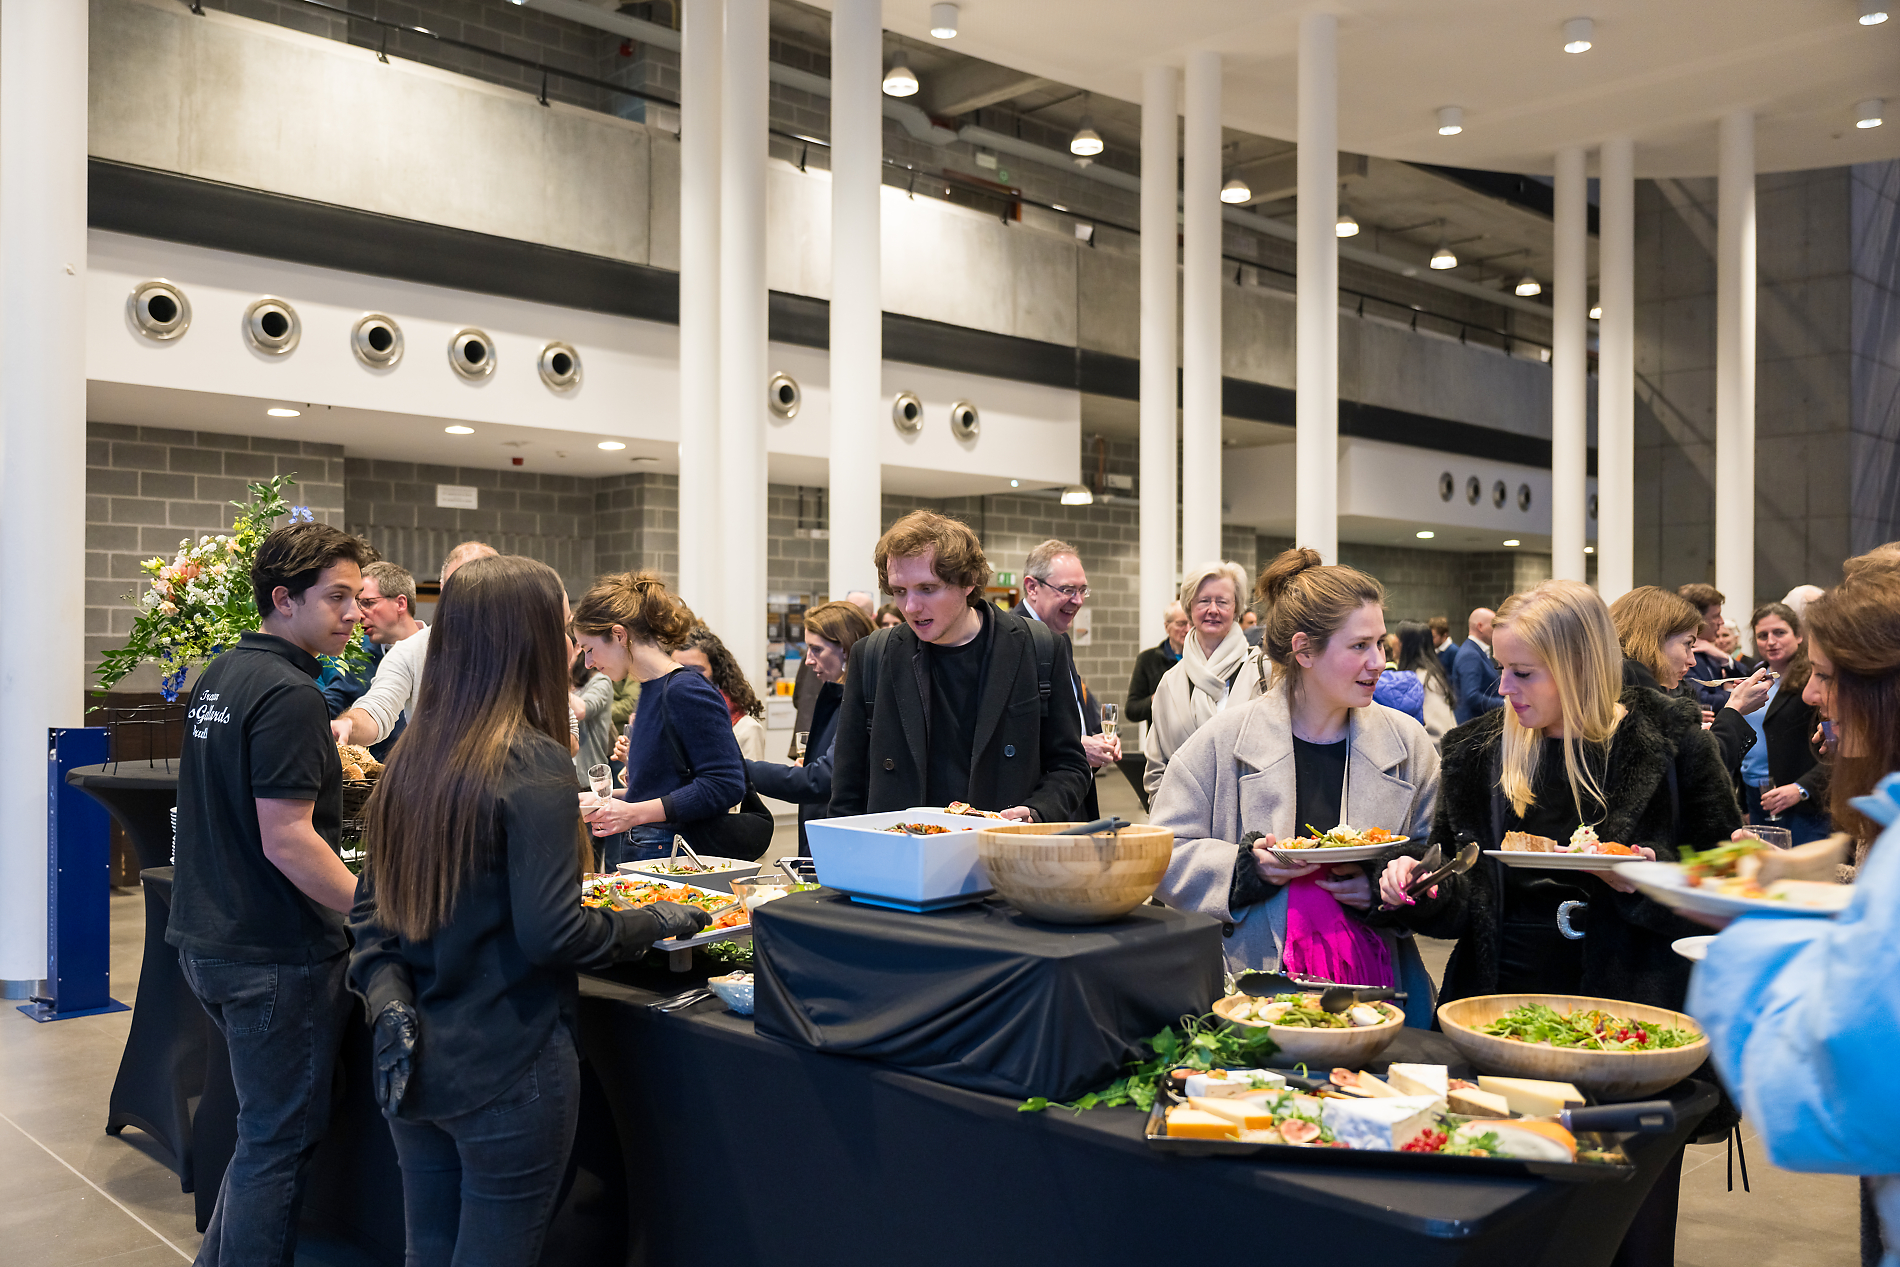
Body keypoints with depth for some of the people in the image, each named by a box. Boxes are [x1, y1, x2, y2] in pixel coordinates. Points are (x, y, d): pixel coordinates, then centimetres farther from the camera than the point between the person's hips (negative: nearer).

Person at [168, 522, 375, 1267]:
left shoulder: (219, 678, 10)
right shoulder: (288, 693, -20)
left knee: (267, 1127, 23)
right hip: (276, 954, -10)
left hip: (206, 942, 10)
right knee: (277, 1144, 4)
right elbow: (287, 842, -24)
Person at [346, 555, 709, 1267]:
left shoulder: (413, 756, 5)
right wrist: (658, 923, -8)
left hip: (415, 1067, 7)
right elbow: (551, 933, -21)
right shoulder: (532, 764, -18)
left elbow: (371, 908, 7)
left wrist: (390, 1004, -1)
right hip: (508, 1072, -7)